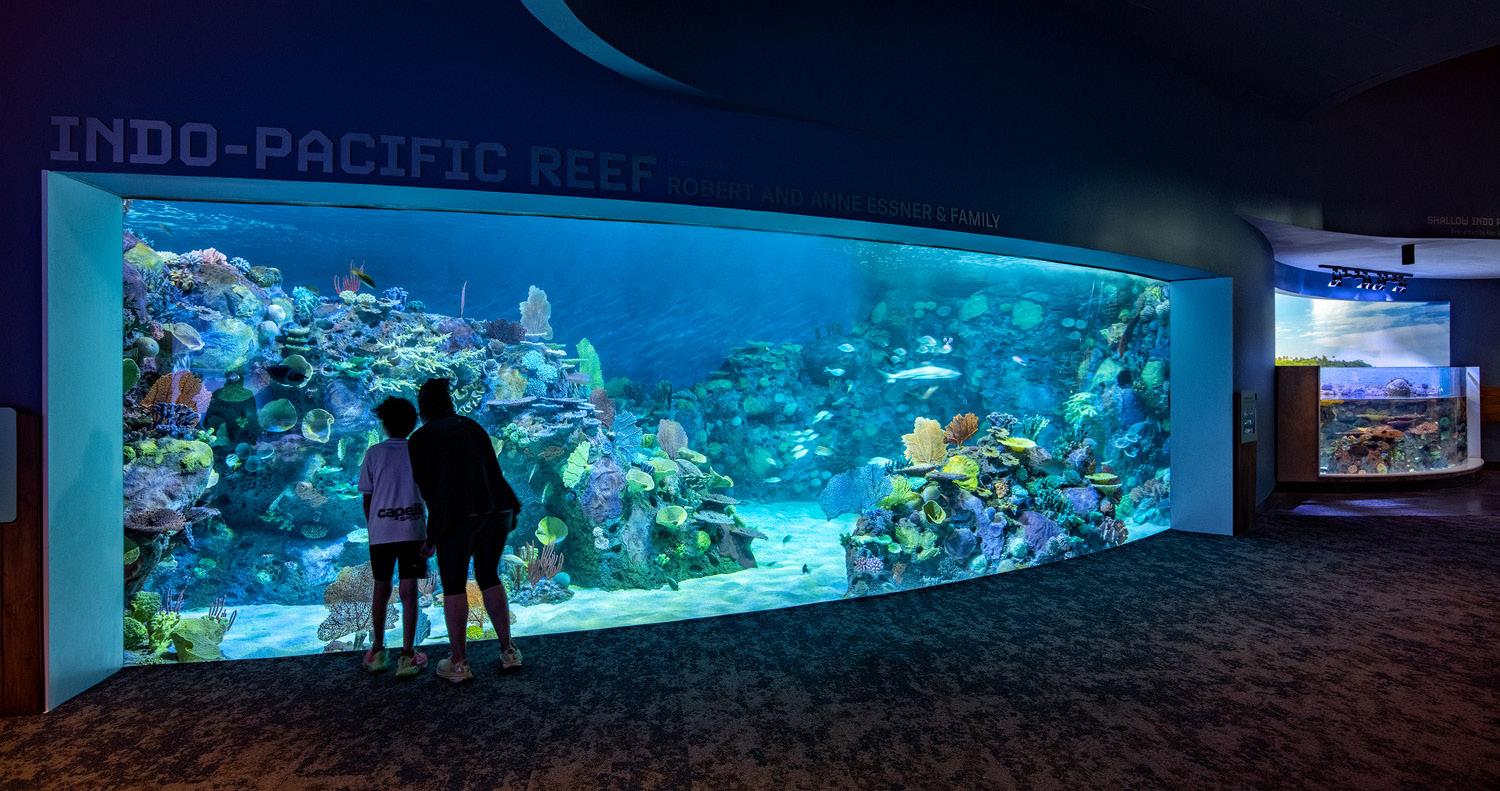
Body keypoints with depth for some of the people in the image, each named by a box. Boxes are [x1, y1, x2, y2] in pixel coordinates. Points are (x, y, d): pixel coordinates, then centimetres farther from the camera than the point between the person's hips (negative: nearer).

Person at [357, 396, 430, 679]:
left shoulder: (374, 453, 3)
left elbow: (367, 498, 4)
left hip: (380, 531, 1)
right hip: (412, 529, -1)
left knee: (381, 589, 15)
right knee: (409, 591, 2)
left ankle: (377, 651, 26)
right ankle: (407, 656, 2)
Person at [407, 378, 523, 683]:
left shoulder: (419, 439, 7)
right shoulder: (471, 426, 16)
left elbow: (425, 485, 11)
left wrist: (437, 522, 27)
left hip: (456, 514, -4)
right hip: (496, 509, 4)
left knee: (453, 586, 12)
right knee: (489, 578, 19)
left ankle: (459, 663, 16)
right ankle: (509, 651, 19)